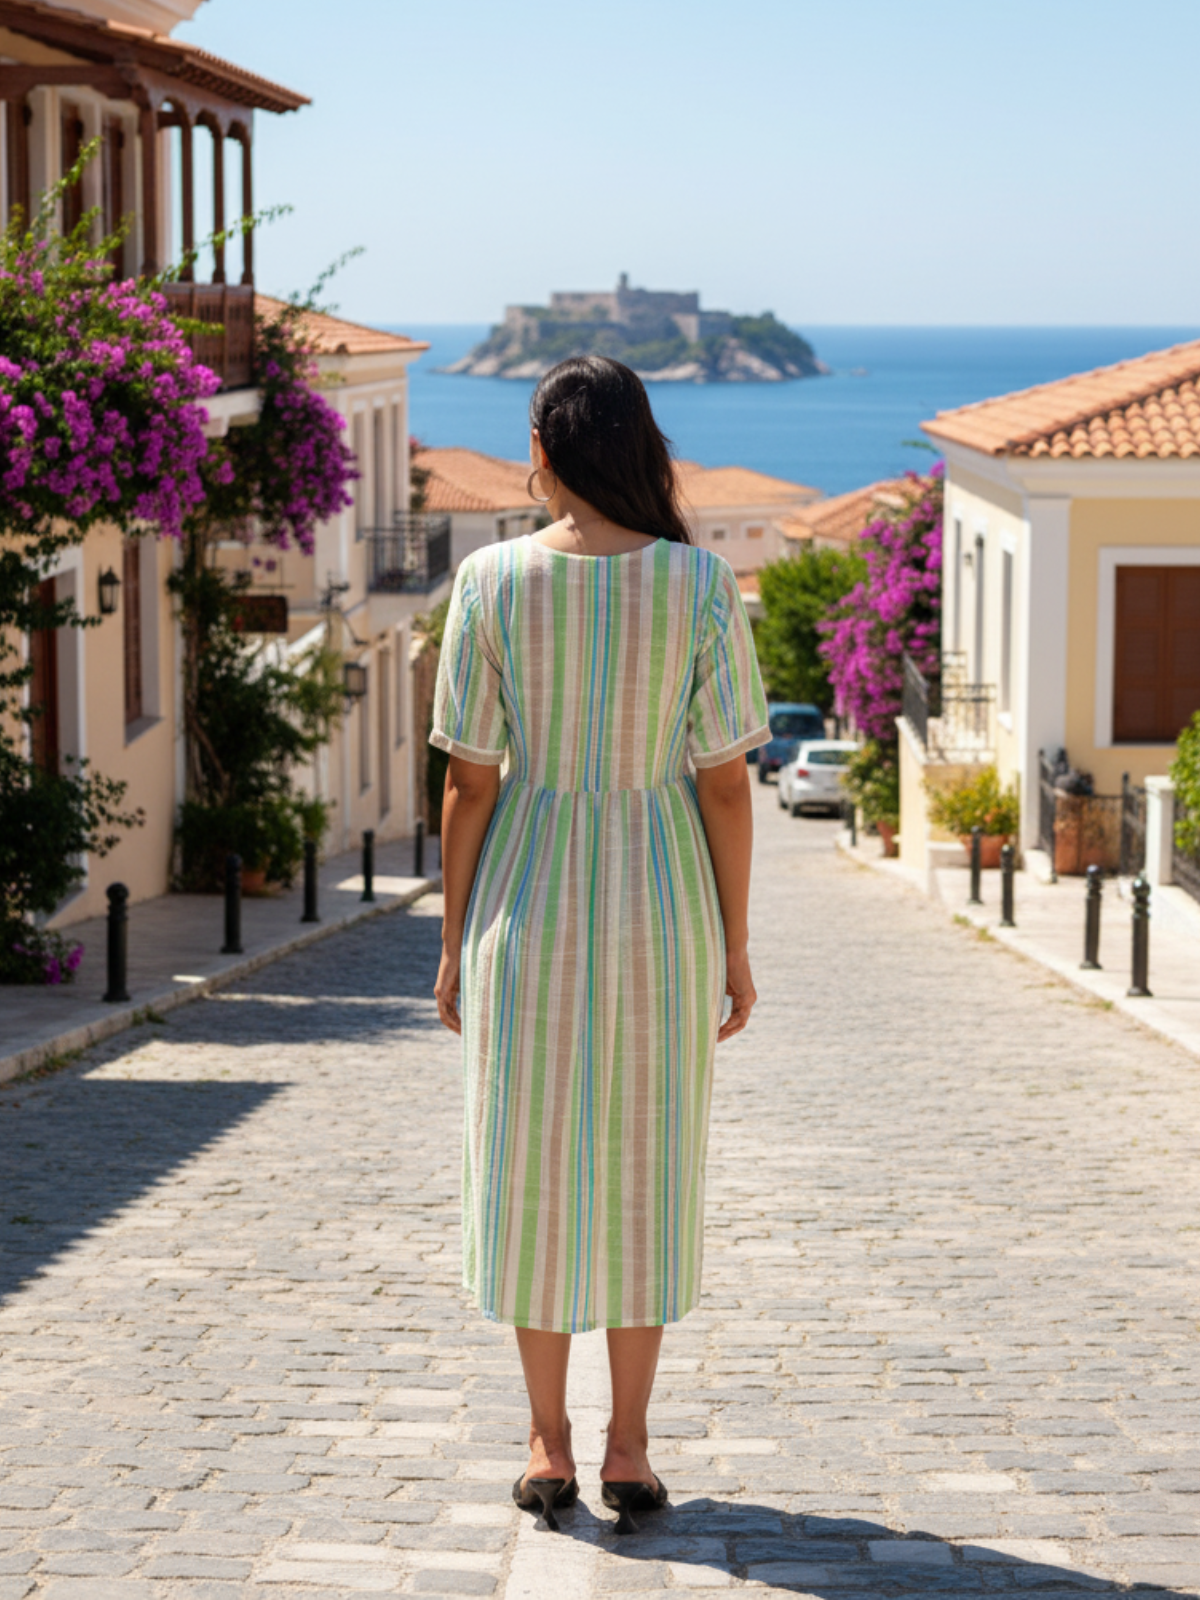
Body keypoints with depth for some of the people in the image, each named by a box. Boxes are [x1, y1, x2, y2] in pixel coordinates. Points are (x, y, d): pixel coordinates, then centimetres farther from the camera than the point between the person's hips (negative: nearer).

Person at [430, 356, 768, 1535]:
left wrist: (455, 941, 4)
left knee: (533, 1169, 8)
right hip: (662, 908, 1)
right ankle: (627, 1445, 11)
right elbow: (726, 781, -5)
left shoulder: (492, 581, -8)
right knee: (644, 1172, 9)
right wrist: (734, 944, 3)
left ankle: (548, 1446, 12)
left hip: (527, 906, 0)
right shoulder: (700, 584, -7)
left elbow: (469, 780, -6)